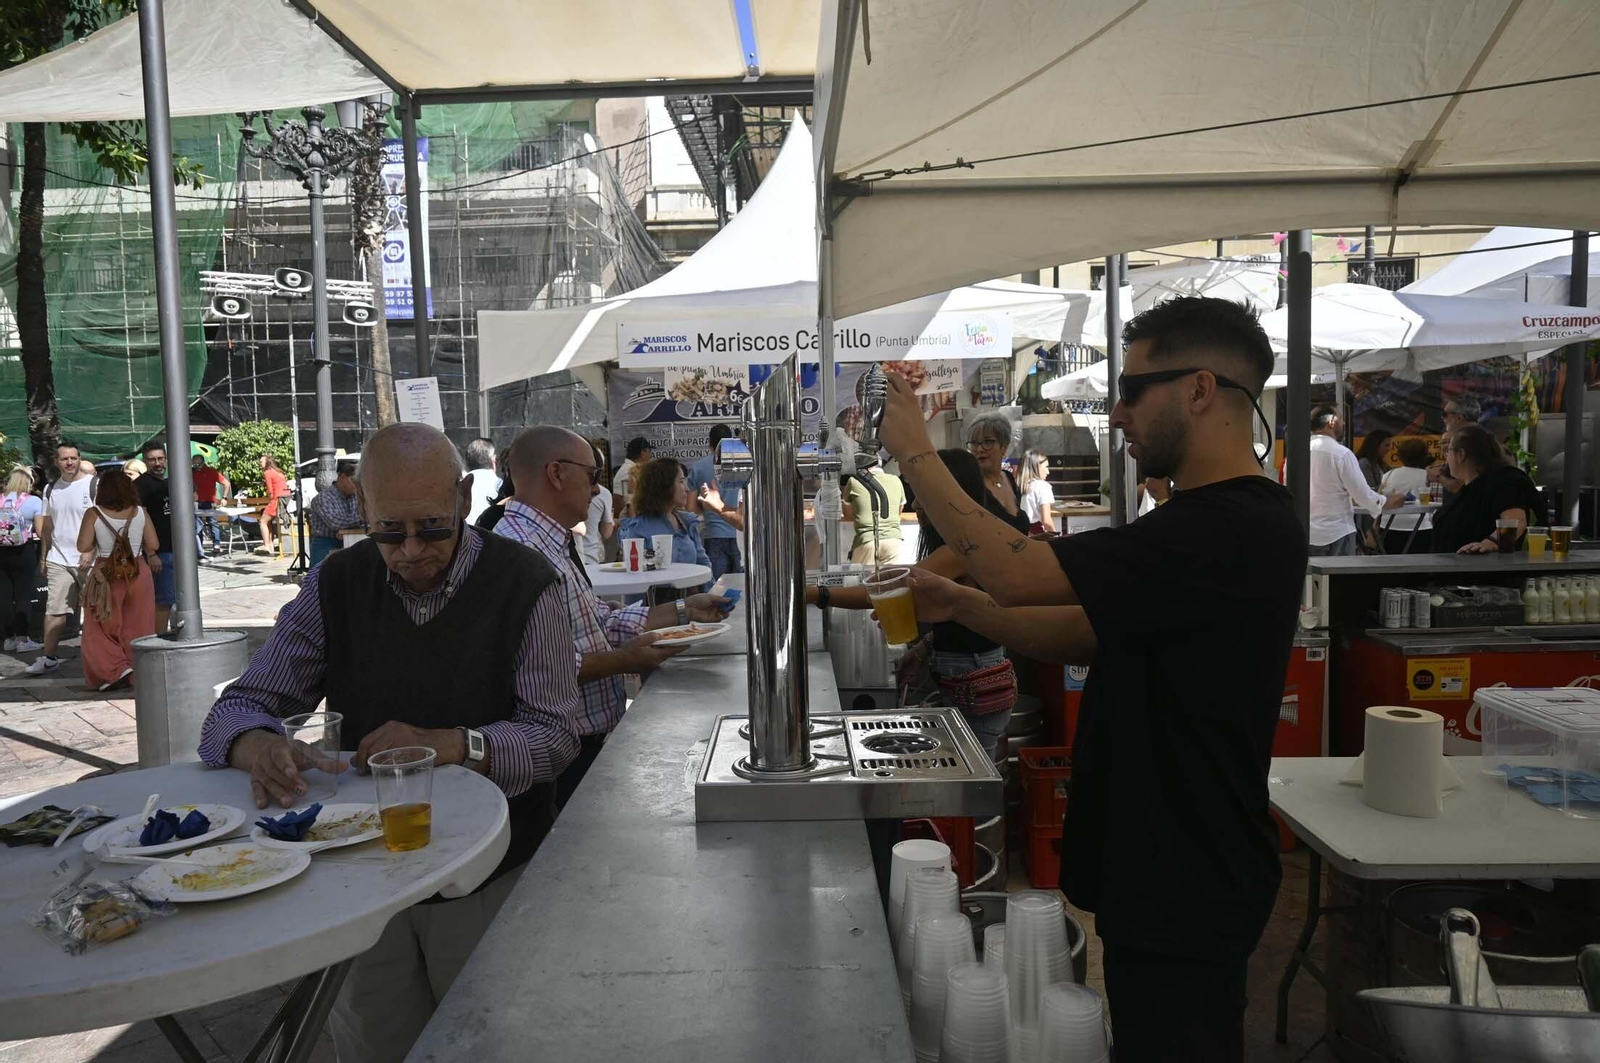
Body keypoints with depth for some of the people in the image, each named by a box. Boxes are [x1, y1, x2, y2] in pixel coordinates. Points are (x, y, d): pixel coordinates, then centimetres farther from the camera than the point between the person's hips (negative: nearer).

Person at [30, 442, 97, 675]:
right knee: (54, 610, 2)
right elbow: (48, 526, 19)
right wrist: (43, 556, 17)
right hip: (58, 559, 5)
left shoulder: (94, 485, -6)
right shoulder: (51, 489, 11)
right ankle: (49, 656, 9)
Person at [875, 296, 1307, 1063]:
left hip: (1185, 886, -10)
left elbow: (1017, 571, -29)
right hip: (1168, 873, 10)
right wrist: (960, 605, -1)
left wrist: (916, 455, -17)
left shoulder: (1233, 530, -26)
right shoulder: (1222, 522, 10)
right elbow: (1086, 634, 9)